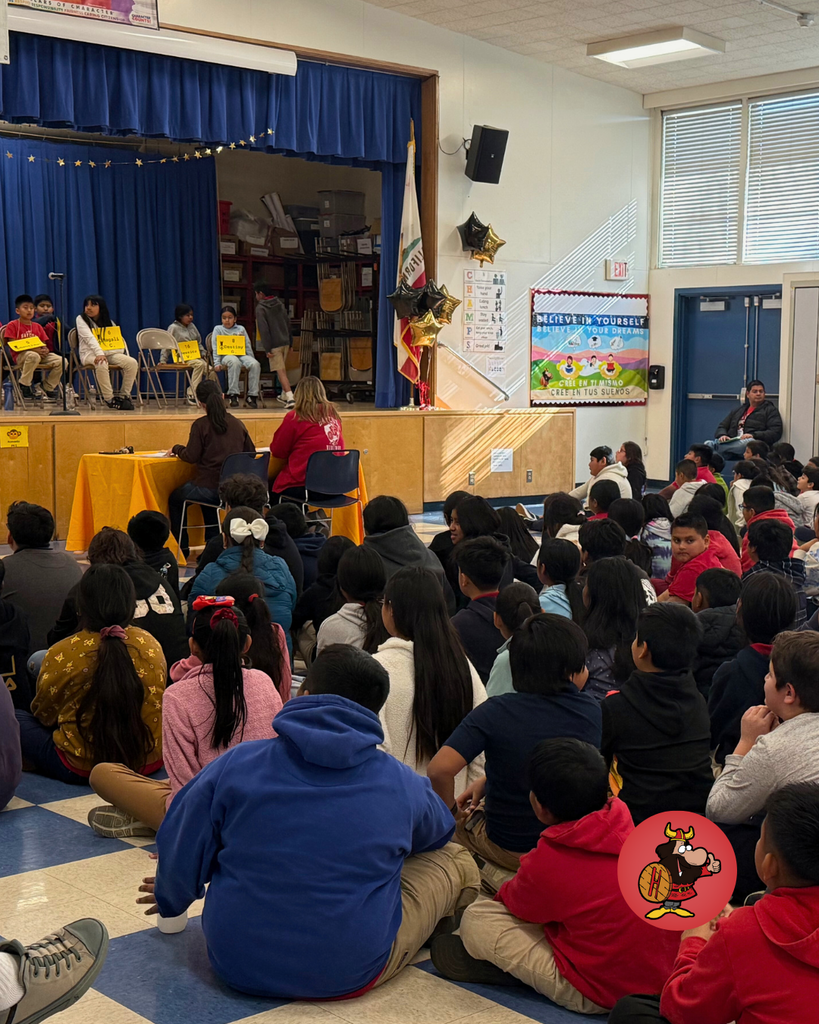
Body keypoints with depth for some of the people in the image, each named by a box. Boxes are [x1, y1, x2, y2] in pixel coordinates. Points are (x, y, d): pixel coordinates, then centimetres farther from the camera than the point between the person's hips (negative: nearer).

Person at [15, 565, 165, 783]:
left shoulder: (62, 654, -17)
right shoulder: (151, 645, -6)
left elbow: (43, 714, 0)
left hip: (79, 769, -4)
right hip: (149, 763, 4)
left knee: (14, 718, 18)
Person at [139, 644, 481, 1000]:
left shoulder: (234, 765, -7)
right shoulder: (402, 783, -5)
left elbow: (180, 854, 3)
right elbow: (438, 834, 18)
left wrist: (169, 899, 26)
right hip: (350, 974, -3)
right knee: (456, 861, 16)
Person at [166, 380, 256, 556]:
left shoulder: (201, 425, -10)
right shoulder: (238, 424, 4)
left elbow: (191, 456, -11)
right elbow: (251, 452, 10)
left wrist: (176, 448, 9)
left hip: (209, 486, -6)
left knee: (175, 499, 21)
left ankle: (182, 549, 24)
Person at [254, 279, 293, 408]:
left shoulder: (260, 308, -9)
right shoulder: (280, 304, 12)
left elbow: (263, 330, -14)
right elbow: (288, 323, 16)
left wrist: (267, 348, -15)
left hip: (274, 344, -7)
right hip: (285, 342, 7)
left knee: (281, 371, -10)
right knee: (283, 369, 21)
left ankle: (291, 398, -20)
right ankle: (284, 396, 31)